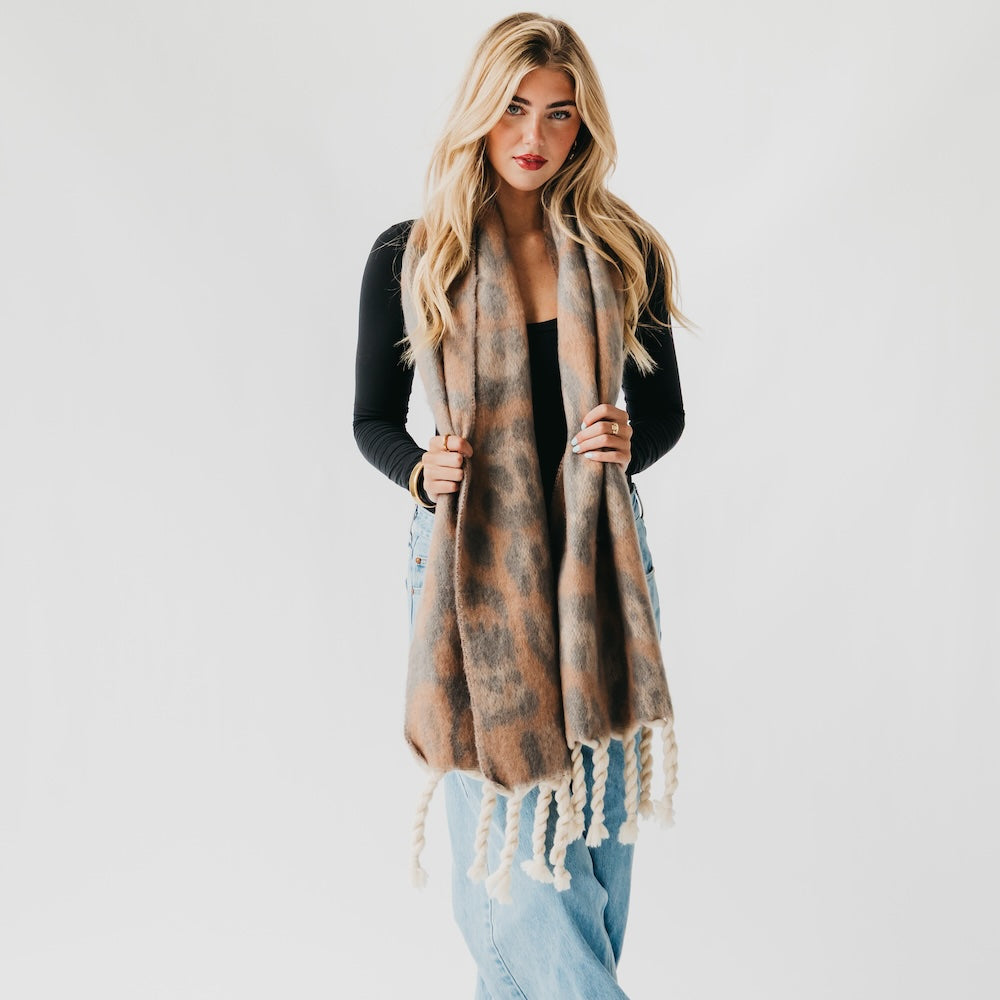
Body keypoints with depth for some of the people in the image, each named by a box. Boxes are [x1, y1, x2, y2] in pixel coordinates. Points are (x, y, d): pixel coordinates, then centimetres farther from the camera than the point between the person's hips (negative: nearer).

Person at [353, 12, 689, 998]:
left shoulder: (623, 253, 5)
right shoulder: (409, 256, 1)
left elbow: (665, 408, 12)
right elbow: (372, 419, 6)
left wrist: (629, 444, -10)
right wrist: (419, 470, -14)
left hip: (597, 555, 2)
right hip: (472, 556, -2)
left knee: (595, 821, 8)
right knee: (509, 836, -6)